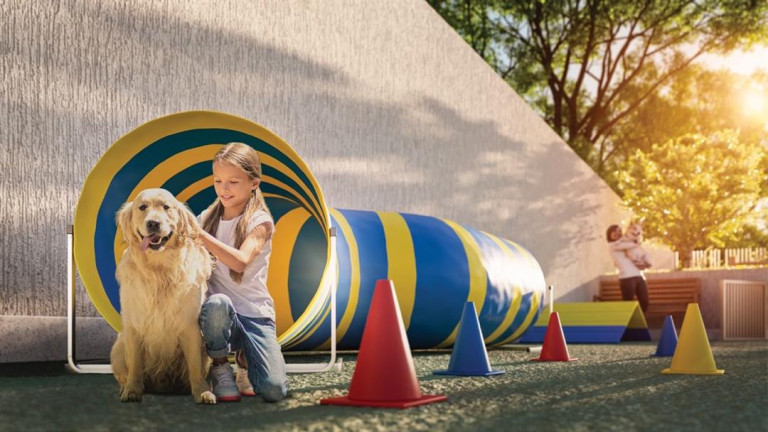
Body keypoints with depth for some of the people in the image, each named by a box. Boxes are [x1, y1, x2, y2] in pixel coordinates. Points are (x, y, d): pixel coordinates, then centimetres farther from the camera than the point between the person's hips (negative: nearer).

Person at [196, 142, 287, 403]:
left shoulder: (260, 221, -5)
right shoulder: (208, 218, 8)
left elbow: (240, 261, -24)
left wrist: (200, 235, -31)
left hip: (255, 312, -2)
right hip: (220, 313, 2)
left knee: (274, 390, -19)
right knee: (218, 303, -37)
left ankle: (245, 359, 16)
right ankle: (220, 367, -8)